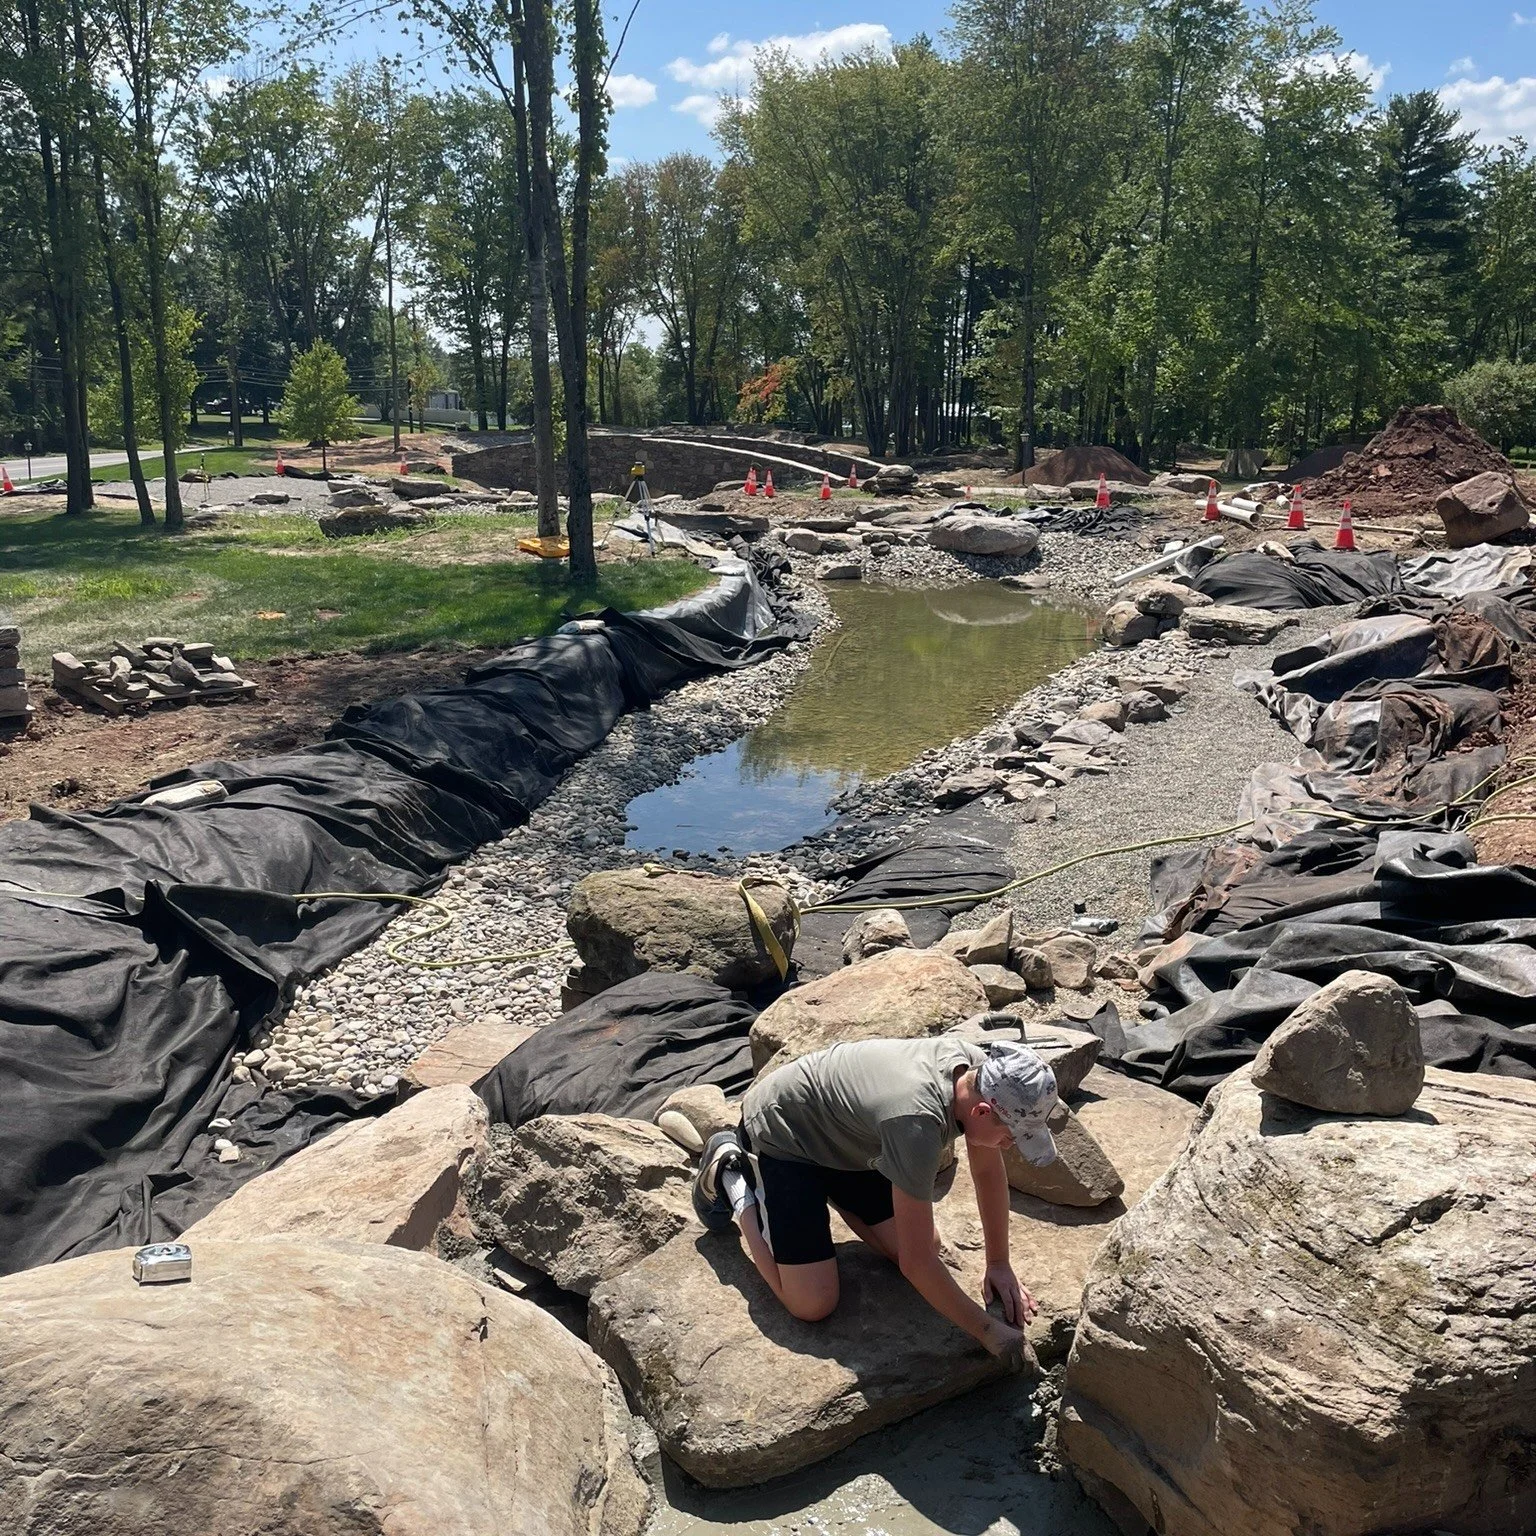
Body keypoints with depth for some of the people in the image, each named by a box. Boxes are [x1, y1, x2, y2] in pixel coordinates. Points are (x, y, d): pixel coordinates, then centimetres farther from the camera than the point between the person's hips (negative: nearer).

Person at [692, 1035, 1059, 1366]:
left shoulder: (981, 1071, -18)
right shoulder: (918, 1122, -41)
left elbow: (989, 1171, 1)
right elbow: (916, 1263, -33)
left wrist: (1000, 1264, 2)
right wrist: (987, 1330, -23)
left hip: (841, 1136, 8)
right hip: (781, 1131, -8)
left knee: (925, 1244, 4)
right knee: (813, 1305, -13)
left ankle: (827, 1186, 22)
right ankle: (731, 1180, 6)